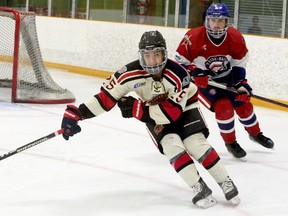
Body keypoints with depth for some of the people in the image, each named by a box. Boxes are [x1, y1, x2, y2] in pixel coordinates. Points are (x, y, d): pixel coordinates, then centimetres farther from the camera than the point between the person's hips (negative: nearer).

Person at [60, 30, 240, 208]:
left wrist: (136, 108, -38)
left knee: (196, 144, -17)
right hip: (155, 115, 2)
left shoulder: (178, 74, -35)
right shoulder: (131, 73, -30)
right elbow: (106, 96, -25)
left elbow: (172, 111, -34)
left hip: (184, 106, -2)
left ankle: (226, 182, -3)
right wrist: (75, 114, -33)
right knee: (171, 145, -19)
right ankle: (200, 188, -12)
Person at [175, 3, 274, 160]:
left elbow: (240, 63, -2)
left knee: (243, 104, 7)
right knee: (223, 107, -19)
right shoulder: (194, 37, -26)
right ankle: (230, 142, 4)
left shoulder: (235, 37, -15)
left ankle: (255, 133, 37)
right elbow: (180, 61, -17)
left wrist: (241, 84, -8)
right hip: (202, 80, -4)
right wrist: (194, 74, -30)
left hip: (226, 78, 4)